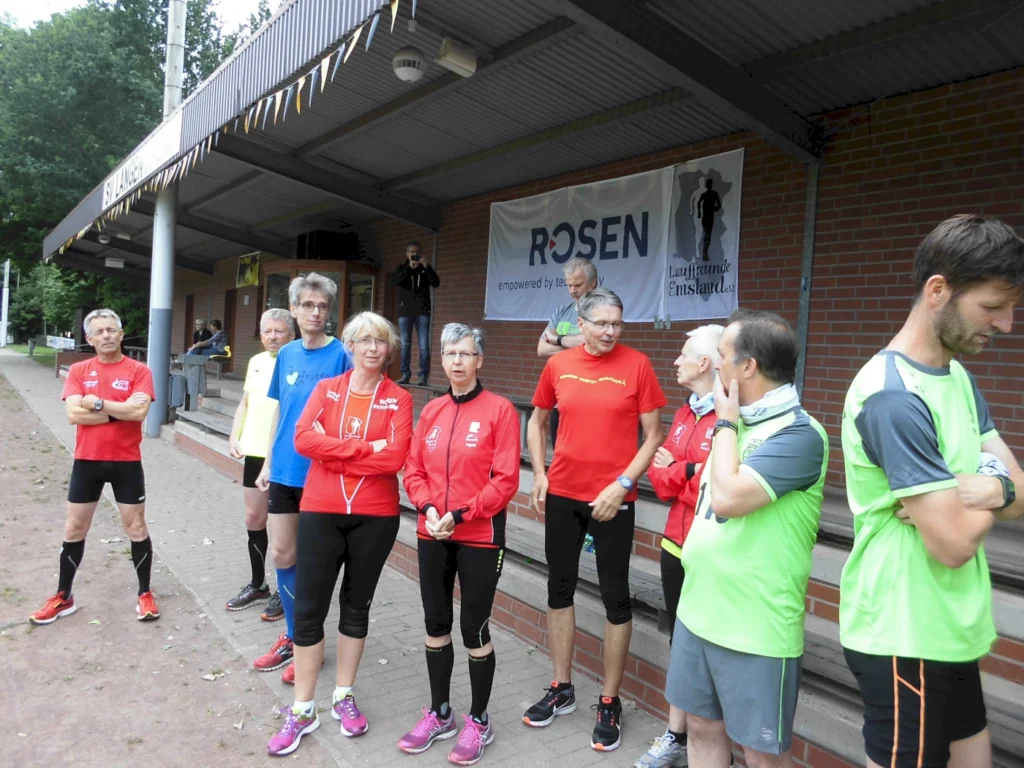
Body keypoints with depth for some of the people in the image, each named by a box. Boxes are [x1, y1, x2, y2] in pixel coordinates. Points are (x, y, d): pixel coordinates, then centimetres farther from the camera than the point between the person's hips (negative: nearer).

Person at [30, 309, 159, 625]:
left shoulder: (138, 371, -4)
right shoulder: (78, 371, 2)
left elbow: (139, 411, -19)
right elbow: (74, 414, -11)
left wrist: (98, 403, -13)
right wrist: (120, 411, -15)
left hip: (126, 462, -2)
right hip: (87, 461, 3)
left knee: (136, 528, 5)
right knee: (74, 529, 12)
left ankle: (145, 595, 19)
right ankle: (63, 598, 27)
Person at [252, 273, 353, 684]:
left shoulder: (341, 355, -10)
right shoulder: (286, 354, 6)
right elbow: (279, 412, 13)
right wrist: (267, 463, 13)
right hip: (285, 471, 5)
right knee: (281, 554, 13)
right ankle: (292, 636, 32)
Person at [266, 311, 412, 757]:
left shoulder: (398, 399, -1)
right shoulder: (326, 389, 5)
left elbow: (394, 458, -14)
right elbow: (303, 439, -11)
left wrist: (335, 448, -12)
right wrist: (365, 448, -15)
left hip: (375, 515, -1)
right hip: (321, 511, 1)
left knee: (357, 604, 13)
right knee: (309, 607, 4)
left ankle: (344, 697, 30)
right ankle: (302, 710, 20)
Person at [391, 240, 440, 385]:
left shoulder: (425, 269, 10)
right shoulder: (402, 268, 12)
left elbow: (436, 283, -5)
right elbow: (395, 280, -8)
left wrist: (426, 266, -14)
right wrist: (410, 268, -16)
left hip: (422, 311, -1)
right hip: (405, 311, 1)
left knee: (424, 345, -7)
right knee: (405, 344, 1)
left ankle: (423, 376, -7)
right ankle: (405, 374, 6)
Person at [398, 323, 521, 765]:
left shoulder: (499, 409, -8)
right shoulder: (431, 411, 7)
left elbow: (506, 479, -13)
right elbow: (414, 470, 7)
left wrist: (461, 514, -18)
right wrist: (427, 507, -10)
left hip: (480, 537, -5)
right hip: (432, 535, 5)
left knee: (474, 629, 5)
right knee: (436, 624, 15)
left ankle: (479, 722, 26)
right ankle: (439, 714, 34)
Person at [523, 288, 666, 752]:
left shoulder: (636, 365, -7)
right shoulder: (558, 365, 2)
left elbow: (654, 435, -5)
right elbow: (537, 422, 15)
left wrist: (622, 483, -14)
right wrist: (539, 473, 4)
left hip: (613, 499, -4)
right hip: (561, 495, 4)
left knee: (615, 597, 7)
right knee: (559, 588, 14)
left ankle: (609, 702, 24)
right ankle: (561, 689, 33)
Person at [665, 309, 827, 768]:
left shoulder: (799, 434, -19)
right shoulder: (739, 421, 9)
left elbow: (728, 498, -30)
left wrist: (726, 422, -17)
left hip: (755, 627, -7)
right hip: (698, 610, 8)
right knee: (702, 726, 19)